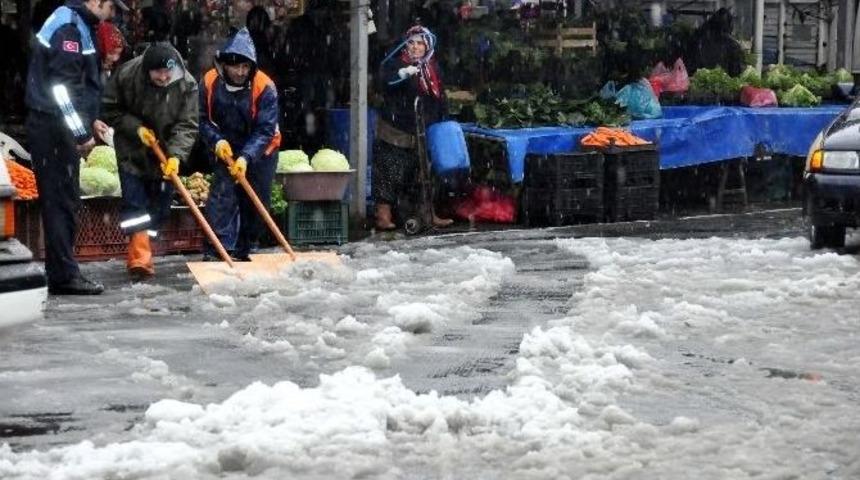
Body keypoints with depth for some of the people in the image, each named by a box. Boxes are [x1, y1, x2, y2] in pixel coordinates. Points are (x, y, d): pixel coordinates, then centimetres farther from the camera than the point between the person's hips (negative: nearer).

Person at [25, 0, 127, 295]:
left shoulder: (78, 24, 17)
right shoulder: (69, 27, -15)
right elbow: (60, 86, -21)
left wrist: (89, 122, 18)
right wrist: (81, 134, -19)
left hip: (60, 127, 10)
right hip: (53, 127, -10)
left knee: (66, 199, 12)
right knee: (61, 200, -7)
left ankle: (62, 272, 17)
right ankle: (64, 276, -4)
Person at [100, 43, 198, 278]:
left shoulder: (187, 85, -18)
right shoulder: (126, 74, -19)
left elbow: (187, 126, -17)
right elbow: (109, 109, -7)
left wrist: (176, 155, -30)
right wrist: (136, 128, -18)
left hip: (165, 154, 2)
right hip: (132, 150, -2)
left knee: (159, 205, 5)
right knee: (134, 201, -12)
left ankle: (140, 253, 19)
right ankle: (140, 256, -20)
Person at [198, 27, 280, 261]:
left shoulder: (264, 87, -23)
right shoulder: (210, 82, -15)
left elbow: (265, 130, -24)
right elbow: (203, 119, -5)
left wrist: (246, 158, -35)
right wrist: (217, 141, -24)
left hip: (260, 152, 0)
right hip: (226, 150, 0)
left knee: (256, 204, 6)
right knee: (223, 195, -14)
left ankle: (242, 252, 22)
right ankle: (217, 251, -17)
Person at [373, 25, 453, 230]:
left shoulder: (432, 69, 14)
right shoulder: (395, 63, -4)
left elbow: (440, 99, 20)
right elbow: (387, 78, -25)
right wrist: (403, 73, -44)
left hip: (423, 135, 6)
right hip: (395, 134, -6)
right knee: (390, 173, -8)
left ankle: (429, 215, 20)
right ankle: (383, 216, -7)